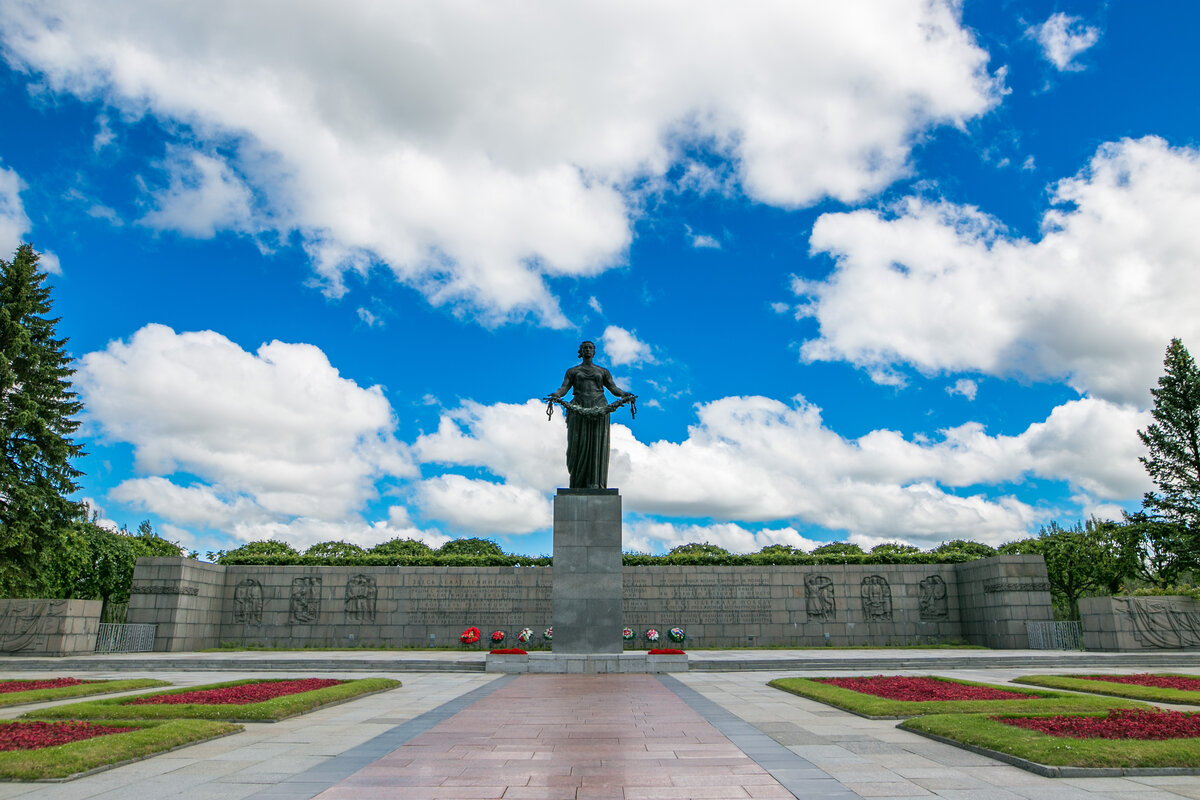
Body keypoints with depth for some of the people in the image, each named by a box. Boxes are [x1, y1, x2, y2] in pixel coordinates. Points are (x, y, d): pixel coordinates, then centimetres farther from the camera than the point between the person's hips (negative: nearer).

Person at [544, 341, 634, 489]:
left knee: (597, 445, -7)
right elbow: (564, 388, 5)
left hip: (598, 409, 1)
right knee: (578, 444, -7)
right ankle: (577, 483, 0)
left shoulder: (603, 371, 20)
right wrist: (556, 396, -17)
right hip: (579, 409, -1)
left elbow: (613, 388, 11)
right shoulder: (572, 371, 18)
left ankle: (594, 483, -9)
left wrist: (624, 394, -10)